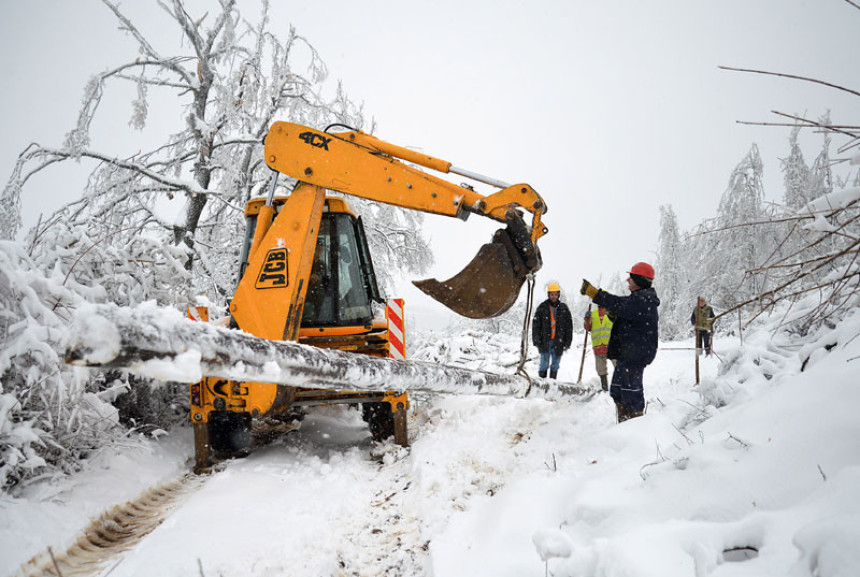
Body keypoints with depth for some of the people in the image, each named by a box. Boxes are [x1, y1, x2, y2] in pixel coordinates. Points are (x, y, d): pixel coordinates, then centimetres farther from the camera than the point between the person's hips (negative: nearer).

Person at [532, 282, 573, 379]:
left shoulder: (564, 308, 5)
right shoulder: (542, 307, 1)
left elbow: (569, 326, 8)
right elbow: (535, 325, 2)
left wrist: (567, 342, 3)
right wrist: (536, 340, -5)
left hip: (558, 342, 2)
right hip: (545, 341, -2)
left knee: (555, 366, 7)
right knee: (544, 365, -1)